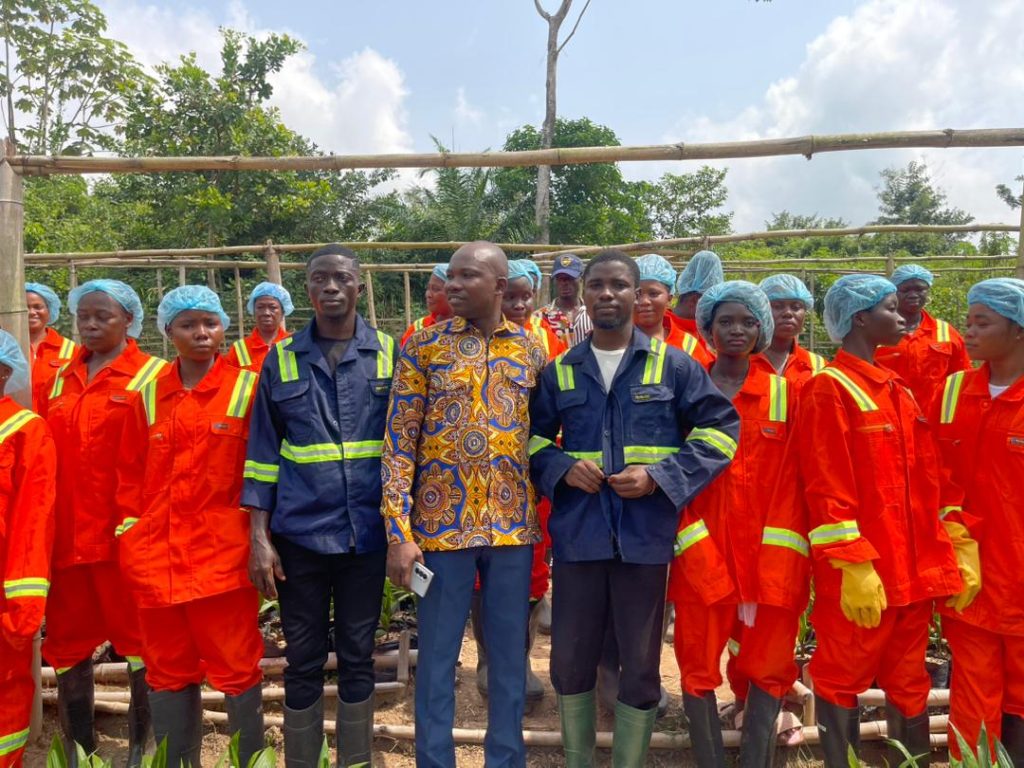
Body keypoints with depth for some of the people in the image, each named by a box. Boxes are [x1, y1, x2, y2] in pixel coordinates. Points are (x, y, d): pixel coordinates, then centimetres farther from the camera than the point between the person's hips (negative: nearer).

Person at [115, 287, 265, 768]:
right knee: (166, 671, 16)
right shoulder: (147, 396, 8)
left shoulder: (247, 388, -2)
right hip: (156, 558, 4)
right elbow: (129, 474, 12)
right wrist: (131, 534, 5)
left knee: (236, 669, 6)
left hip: (224, 555, -4)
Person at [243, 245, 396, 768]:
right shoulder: (281, 360, 3)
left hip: (369, 531, 0)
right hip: (300, 533, 0)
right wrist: (259, 537, -2)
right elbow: (263, 452, 4)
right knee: (303, 660, 11)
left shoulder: (390, 354, 1)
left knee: (358, 656, 13)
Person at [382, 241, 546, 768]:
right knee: (437, 656, 10)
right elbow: (399, 441, -5)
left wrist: (541, 517, 6)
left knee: (510, 655, 14)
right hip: (440, 524, -2)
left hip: (514, 525, 2)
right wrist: (398, 532, -11)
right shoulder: (423, 345, -3)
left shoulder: (530, 349, 4)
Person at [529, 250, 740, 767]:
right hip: (577, 533, 2)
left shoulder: (673, 364, 2)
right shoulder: (559, 371, 8)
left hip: (645, 535, -1)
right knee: (570, 658, 12)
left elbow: (721, 429, 1)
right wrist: (563, 468, -7)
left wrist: (661, 475, -11)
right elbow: (534, 439, 14)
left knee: (640, 664, 11)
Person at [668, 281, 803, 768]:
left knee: (768, 665, 8)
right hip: (701, 550, 0)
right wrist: (691, 545, -8)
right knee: (698, 666, 5)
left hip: (767, 550, 1)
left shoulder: (784, 393, 5)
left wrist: (786, 552, -7)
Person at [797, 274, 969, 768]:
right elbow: (826, 487, -17)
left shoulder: (898, 390, 14)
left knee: (909, 683, 18)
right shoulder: (829, 388, -11)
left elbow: (928, 482, 14)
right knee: (842, 680, 8)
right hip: (860, 575, -8)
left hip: (914, 570, 8)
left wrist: (944, 558, 10)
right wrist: (854, 565, -20)